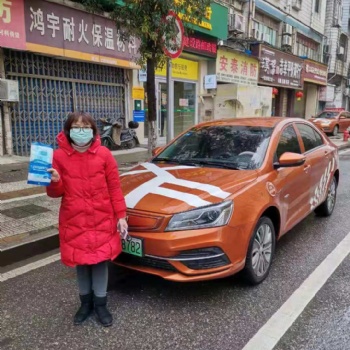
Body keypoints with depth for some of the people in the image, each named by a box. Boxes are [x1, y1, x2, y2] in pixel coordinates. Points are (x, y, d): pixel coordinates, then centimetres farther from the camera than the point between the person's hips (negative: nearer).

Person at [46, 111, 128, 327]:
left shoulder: (104, 154, -5)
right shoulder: (59, 156, -4)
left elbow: (115, 188, -2)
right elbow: (56, 193, 1)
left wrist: (121, 215, -6)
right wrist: (54, 182, -22)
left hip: (102, 220, -1)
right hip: (74, 221, 1)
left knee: (101, 261, 7)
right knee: (81, 262, 13)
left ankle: (100, 304, 27)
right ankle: (86, 303, 34)